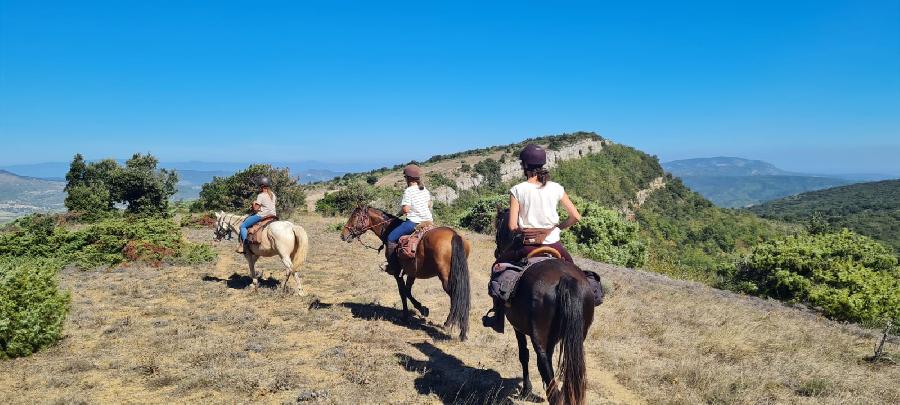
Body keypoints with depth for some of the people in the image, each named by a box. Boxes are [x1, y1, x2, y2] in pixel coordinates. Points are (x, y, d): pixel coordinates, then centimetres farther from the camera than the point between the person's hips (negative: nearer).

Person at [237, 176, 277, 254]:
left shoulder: (261, 195, -16)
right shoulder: (272, 194, 8)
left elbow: (255, 209, -18)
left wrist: (254, 204, 3)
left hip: (261, 216, -9)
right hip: (272, 215, 9)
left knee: (243, 226, 4)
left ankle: (244, 245, -4)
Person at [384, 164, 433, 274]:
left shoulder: (408, 191, -14)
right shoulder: (425, 189, 9)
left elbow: (405, 209, -19)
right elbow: (429, 204, 18)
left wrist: (399, 214, 0)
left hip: (413, 222, -8)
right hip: (428, 220, 8)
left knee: (391, 238, 1)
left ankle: (393, 268, 1)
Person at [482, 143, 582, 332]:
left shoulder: (517, 190, -8)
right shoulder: (556, 188, -1)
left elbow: (512, 226, -12)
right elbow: (576, 217, -2)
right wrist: (558, 227, 12)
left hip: (527, 246, -2)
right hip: (554, 245, 2)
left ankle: (498, 319, 24)